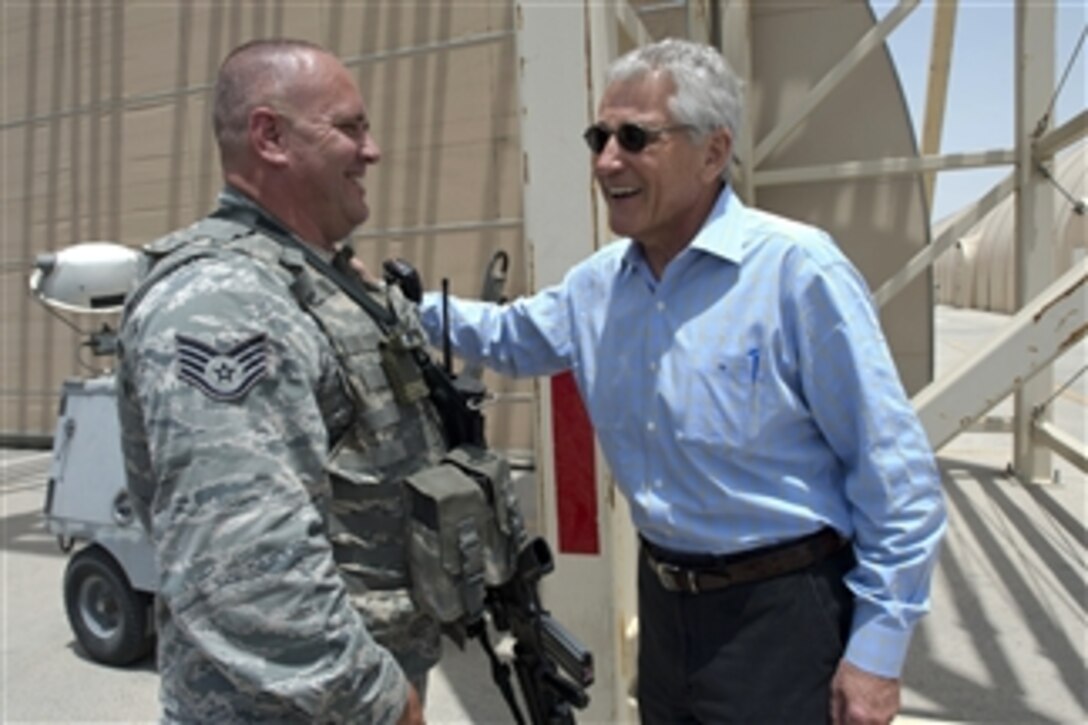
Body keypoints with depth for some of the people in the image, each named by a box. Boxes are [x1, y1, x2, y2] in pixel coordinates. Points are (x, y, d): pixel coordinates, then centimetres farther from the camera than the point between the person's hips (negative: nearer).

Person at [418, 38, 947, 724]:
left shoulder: (797, 268, -20)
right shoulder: (598, 284, 0)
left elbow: (894, 472, -16)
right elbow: (510, 335, 19)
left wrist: (877, 646, -13)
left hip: (783, 611, -6)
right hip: (663, 602, 6)